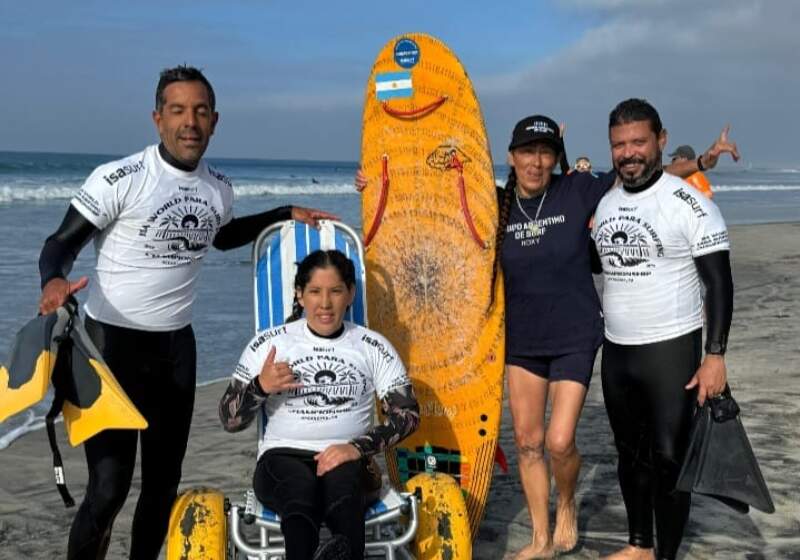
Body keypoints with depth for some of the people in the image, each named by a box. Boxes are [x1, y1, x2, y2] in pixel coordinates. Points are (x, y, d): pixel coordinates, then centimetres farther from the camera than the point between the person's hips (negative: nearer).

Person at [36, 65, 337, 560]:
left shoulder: (219, 188, 5)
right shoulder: (119, 179, -13)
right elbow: (62, 243, -10)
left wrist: (287, 214, 22)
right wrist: (54, 281, -32)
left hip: (177, 345, 6)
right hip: (114, 341, -6)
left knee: (164, 481, 14)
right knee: (109, 486, -12)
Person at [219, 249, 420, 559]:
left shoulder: (373, 347, 11)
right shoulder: (269, 344, 11)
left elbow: (407, 414, 4)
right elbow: (230, 420, 10)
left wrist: (357, 447, -13)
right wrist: (260, 387, -11)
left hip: (347, 461, 1)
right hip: (282, 456, 0)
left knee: (339, 479, -37)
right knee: (300, 485, -38)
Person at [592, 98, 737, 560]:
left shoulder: (689, 202, -12)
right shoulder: (605, 203, 8)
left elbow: (719, 281, -13)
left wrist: (716, 355, -18)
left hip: (671, 350, -6)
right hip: (615, 351, 7)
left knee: (669, 458, -1)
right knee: (630, 453, 16)